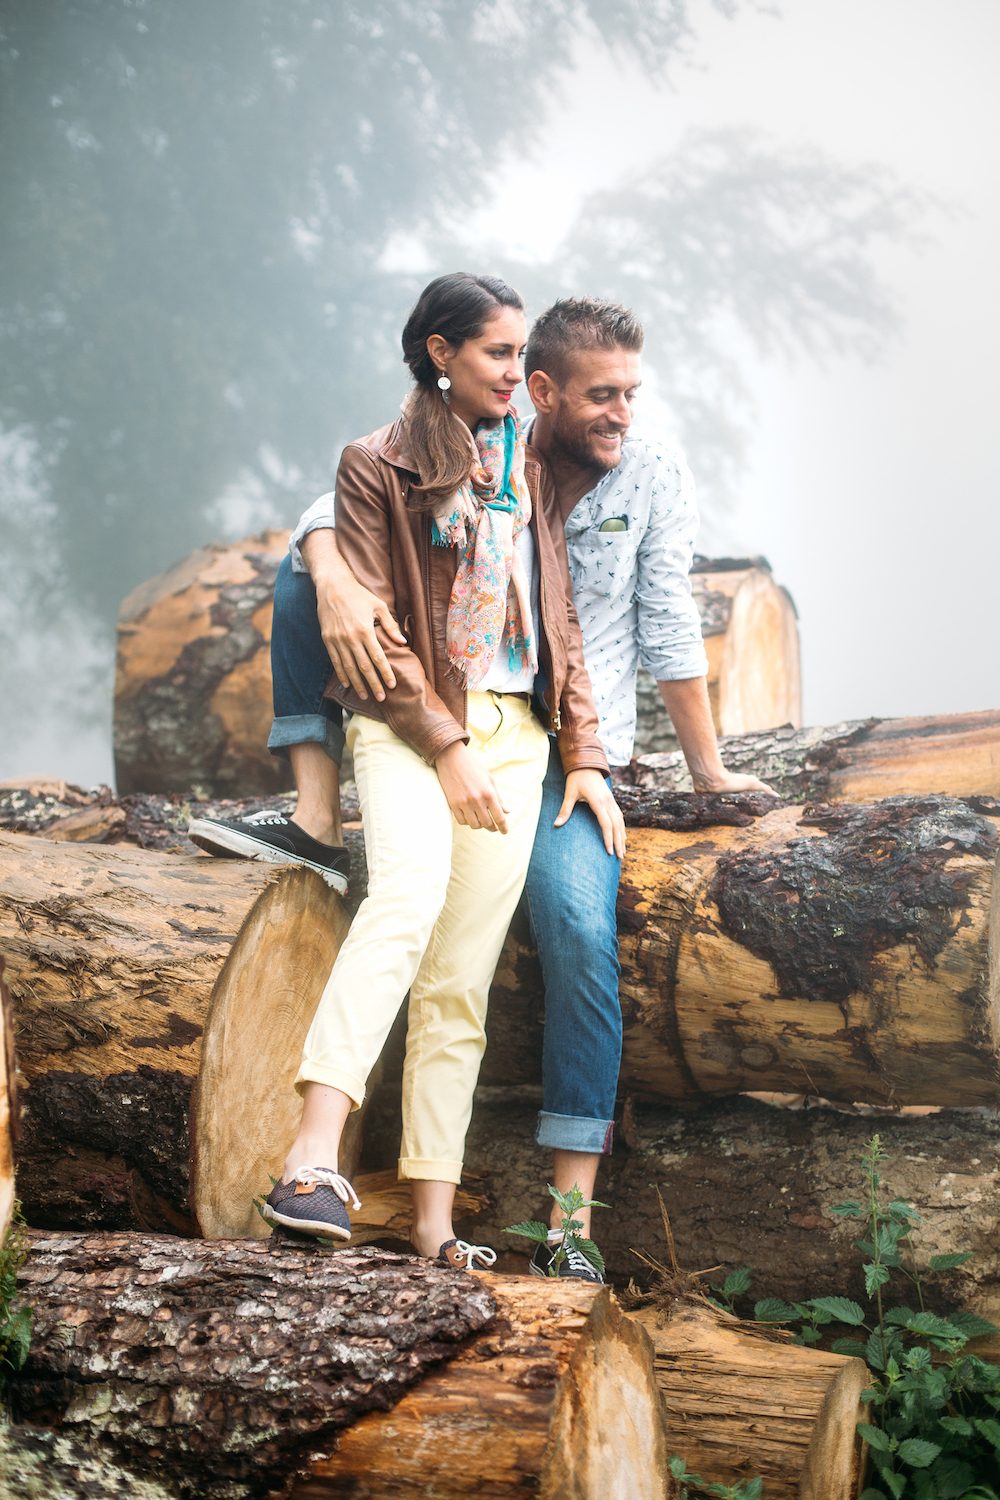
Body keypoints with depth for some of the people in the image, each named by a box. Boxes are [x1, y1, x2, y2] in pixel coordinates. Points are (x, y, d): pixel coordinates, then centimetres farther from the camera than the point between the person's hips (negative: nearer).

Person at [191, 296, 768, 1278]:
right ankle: (317, 807, -13)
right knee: (304, 577, -11)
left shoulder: (652, 476, -3)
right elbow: (333, 512, -11)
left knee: (580, 932, -28)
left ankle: (571, 1214, -24)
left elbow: (668, 629, -1)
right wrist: (335, 582, -34)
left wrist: (708, 769, -2)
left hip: (568, 750, -2)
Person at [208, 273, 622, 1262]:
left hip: (514, 734, 5)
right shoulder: (376, 467, 2)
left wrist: (585, 755, 12)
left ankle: (433, 1223, -5)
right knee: (410, 893, -32)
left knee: (462, 979, -2)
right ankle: (311, 1162, -44)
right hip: (408, 725, -5)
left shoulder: (527, 468, 19)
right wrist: (445, 745, -12)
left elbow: (558, 621, 19)